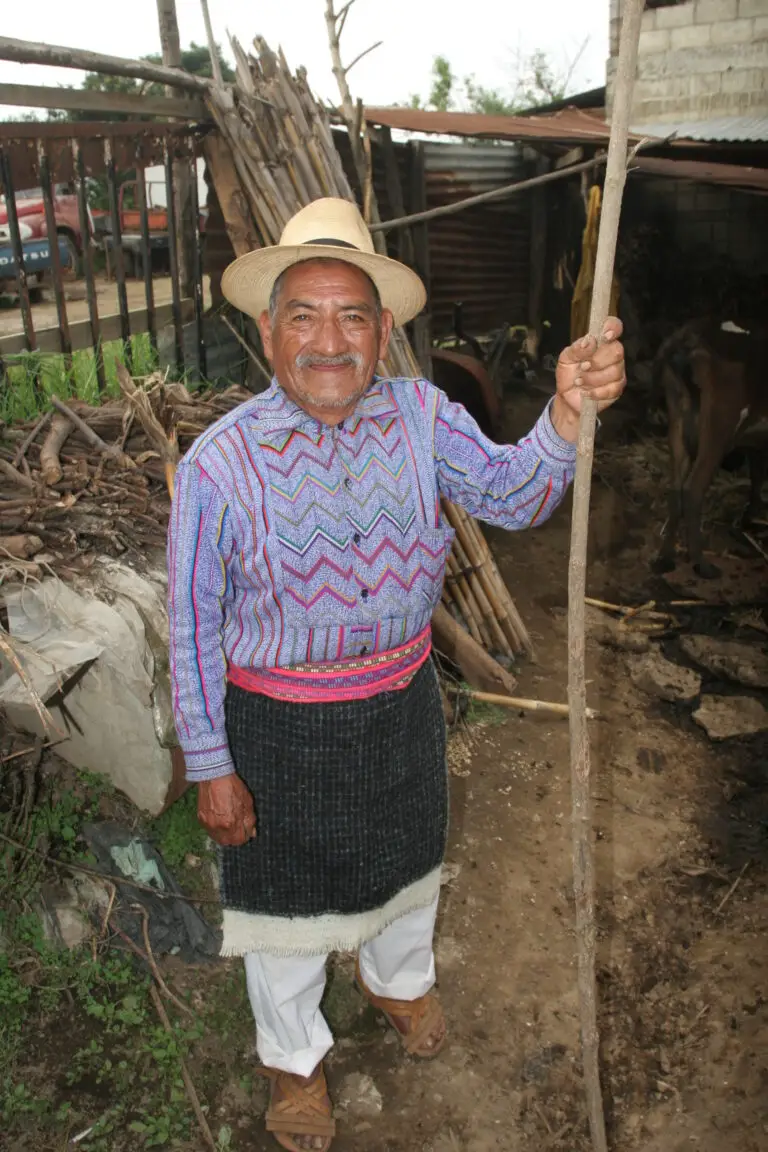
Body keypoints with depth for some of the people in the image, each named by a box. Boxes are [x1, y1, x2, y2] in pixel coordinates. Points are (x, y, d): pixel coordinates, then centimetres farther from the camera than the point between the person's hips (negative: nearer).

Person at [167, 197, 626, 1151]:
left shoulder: (421, 416, -9)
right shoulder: (219, 462, -19)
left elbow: (511, 496, -16)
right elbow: (193, 626, -13)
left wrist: (567, 411, -35)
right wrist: (211, 767, -8)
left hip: (403, 700, 4)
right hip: (282, 724, -3)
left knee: (407, 856, 28)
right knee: (290, 892, 18)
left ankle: (396, 978, 63)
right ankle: (293, 1055, 50)